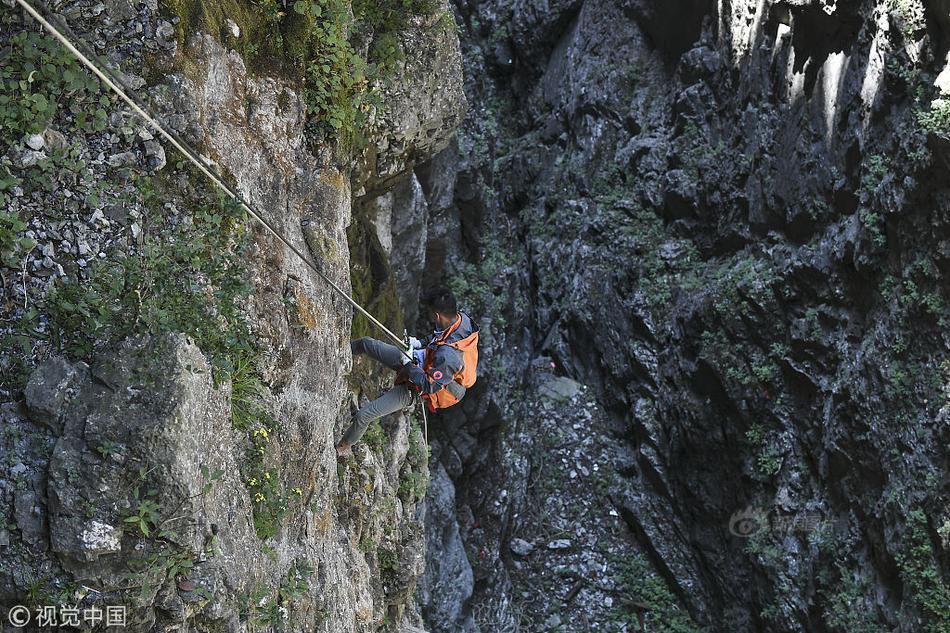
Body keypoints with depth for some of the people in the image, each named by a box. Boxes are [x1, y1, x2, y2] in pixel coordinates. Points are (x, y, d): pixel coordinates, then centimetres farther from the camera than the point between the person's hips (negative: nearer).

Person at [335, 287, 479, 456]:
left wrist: (408, 364, -25)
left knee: (363, 415, -3)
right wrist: (421, 343, -6)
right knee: (366, 343, 13)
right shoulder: (461, 318, -21)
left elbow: (429, 385, -33)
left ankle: (344, 446, 29)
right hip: (423, 358, 8)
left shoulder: (449, 356, -45)